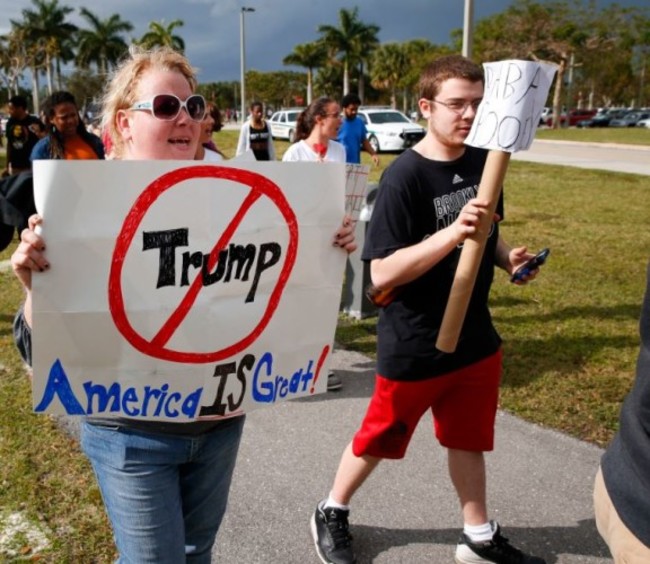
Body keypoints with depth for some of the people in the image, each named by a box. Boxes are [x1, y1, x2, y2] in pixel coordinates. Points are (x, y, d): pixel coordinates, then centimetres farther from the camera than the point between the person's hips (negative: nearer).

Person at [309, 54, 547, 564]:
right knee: (379, 439, 13)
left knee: (469, 438, 20)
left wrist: (507, 256, -5)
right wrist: (452, 232, -35)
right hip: (413, 345, -6)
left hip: (474, 336, 6)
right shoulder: (405, 177, -21)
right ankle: (331, 514, 38)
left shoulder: (482, 163, 0)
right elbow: (382, 273, -25)